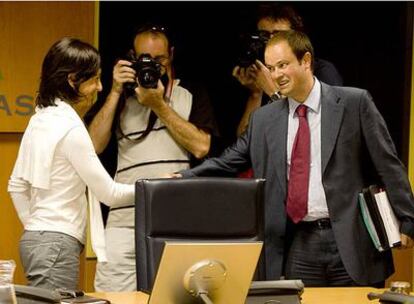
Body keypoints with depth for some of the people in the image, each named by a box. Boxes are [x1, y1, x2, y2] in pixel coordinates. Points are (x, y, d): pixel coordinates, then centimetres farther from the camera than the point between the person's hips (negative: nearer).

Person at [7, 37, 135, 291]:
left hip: (34, 239, 9)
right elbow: (109, 194, -11)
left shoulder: (40, 119, 11)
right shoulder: (70, 128, -14)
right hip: (58, 244, -9)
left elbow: (16, 186, 16)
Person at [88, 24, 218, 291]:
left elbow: (201, 147, -4)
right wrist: (116, 92, 0)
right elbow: (94, 145, 2)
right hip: (125, 220, 1)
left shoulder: (192, 95, 11)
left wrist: (159, 106, -4)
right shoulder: (122, 96, 14)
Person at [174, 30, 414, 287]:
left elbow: (387, 165, -1)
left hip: (350, 241, -3)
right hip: (298, 246, 3)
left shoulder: (354, 103, 0)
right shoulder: (263, 119, 11)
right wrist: (183, 178, -1)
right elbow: (227, 163, 14)